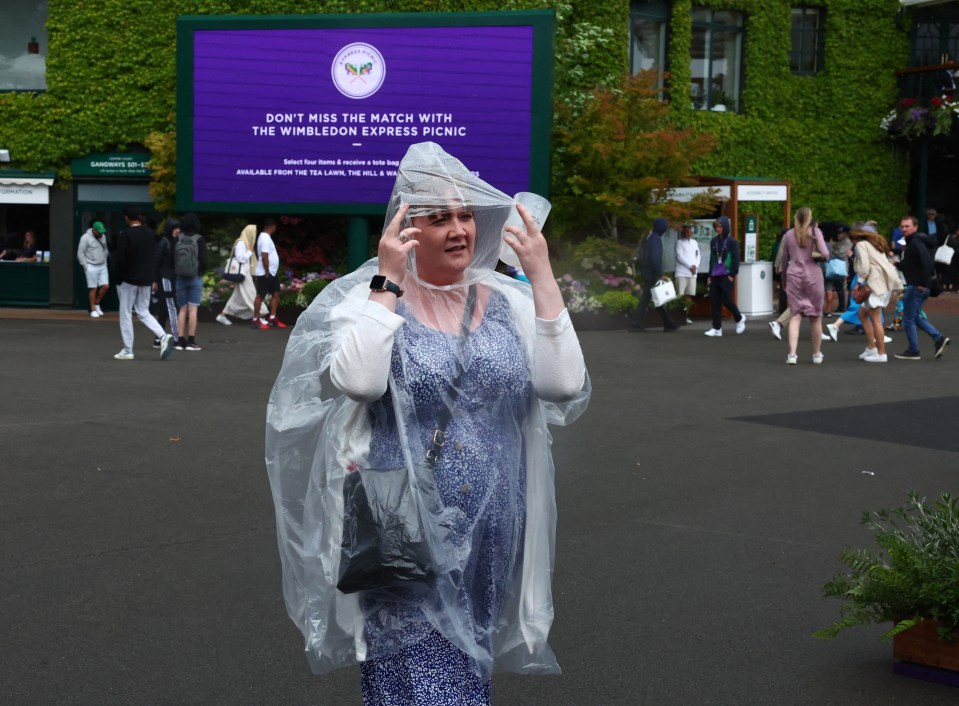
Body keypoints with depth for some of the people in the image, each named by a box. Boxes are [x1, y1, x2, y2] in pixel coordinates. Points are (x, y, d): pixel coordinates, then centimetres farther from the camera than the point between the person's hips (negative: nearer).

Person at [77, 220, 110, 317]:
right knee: (93, 288, -3)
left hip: (102, 266, 6)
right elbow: (80, 253, -10)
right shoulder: (86, 237, -11)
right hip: (91, 267, -6)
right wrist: (85, 266, -11)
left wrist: (105, 262, 13)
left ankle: (97, 303, 19)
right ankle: (93, 309, 6)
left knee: (105, 286, -1)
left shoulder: (103, 236, 9)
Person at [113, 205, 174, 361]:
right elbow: (155, 257, 12)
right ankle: (163, 336, -7)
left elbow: (119, 260, -15)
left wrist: (119, 279, -4)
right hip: (146, 280, 6)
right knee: (143, 312, 15)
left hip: (129, 280, -6)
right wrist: (149, 276, 15)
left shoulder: (125, 235, -14)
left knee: (126, 314, 5)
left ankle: (127, 351, 7)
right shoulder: (150, 234, 6)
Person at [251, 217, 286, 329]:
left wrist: (269, 272, 18)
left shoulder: (265, 237, 15)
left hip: (271, 273, 10)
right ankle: (255, 320, 1)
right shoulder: (265, 239, -18)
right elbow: (264, 257, -24)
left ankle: (272, 319, 13)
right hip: (265, 273, -10)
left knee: (276, 294, 10)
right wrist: (267, 272, -20)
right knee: (260, 296, -4)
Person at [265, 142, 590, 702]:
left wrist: (543, 277, -9)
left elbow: (566, 386, -8)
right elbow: (356, 381, -22)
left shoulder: (509, 299, 6)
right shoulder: (367, 297, -2)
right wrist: (388, 281, -18)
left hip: (488, 539, 4)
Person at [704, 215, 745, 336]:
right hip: (715, 276, 6)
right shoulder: (714, 241, 12)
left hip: (726, 276, -6)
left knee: (726, 300, -6)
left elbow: (735, 259, -6)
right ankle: (717, 328, 5)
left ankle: (739, 318, 20)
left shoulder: (731, 241, -4)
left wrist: (732, 274, -12)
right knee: (715, 301, 1)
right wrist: (710, 275, 14)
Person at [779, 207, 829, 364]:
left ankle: (792, 354, -16)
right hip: (812, 274, -2)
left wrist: (784, 279, 24)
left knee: (795, 315, -1)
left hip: (794, 275, 2)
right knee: (815, 316, 11)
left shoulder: (788, 235, 7)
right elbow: (825, 254, -12)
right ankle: (817, 354, 21)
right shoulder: (815, 231, -1)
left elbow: (784, 260, 13)